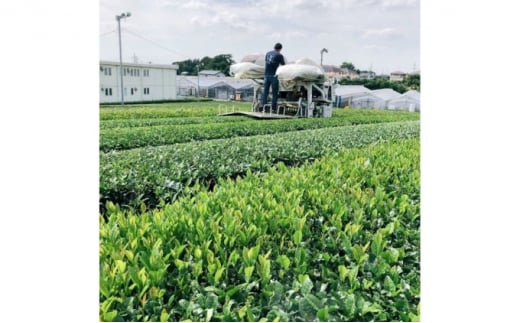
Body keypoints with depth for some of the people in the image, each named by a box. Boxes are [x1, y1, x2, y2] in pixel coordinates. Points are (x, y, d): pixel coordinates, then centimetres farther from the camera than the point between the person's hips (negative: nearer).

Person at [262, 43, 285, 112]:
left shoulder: (268, 53, 11)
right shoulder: (279, 55, -4)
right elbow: (283, 65, 3)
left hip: (266, 75, 5)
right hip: (274, 76, -4)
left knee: (265, 92, 8)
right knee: (275, 93, 2)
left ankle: (263, 107, 5)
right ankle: (273, 108, 1)